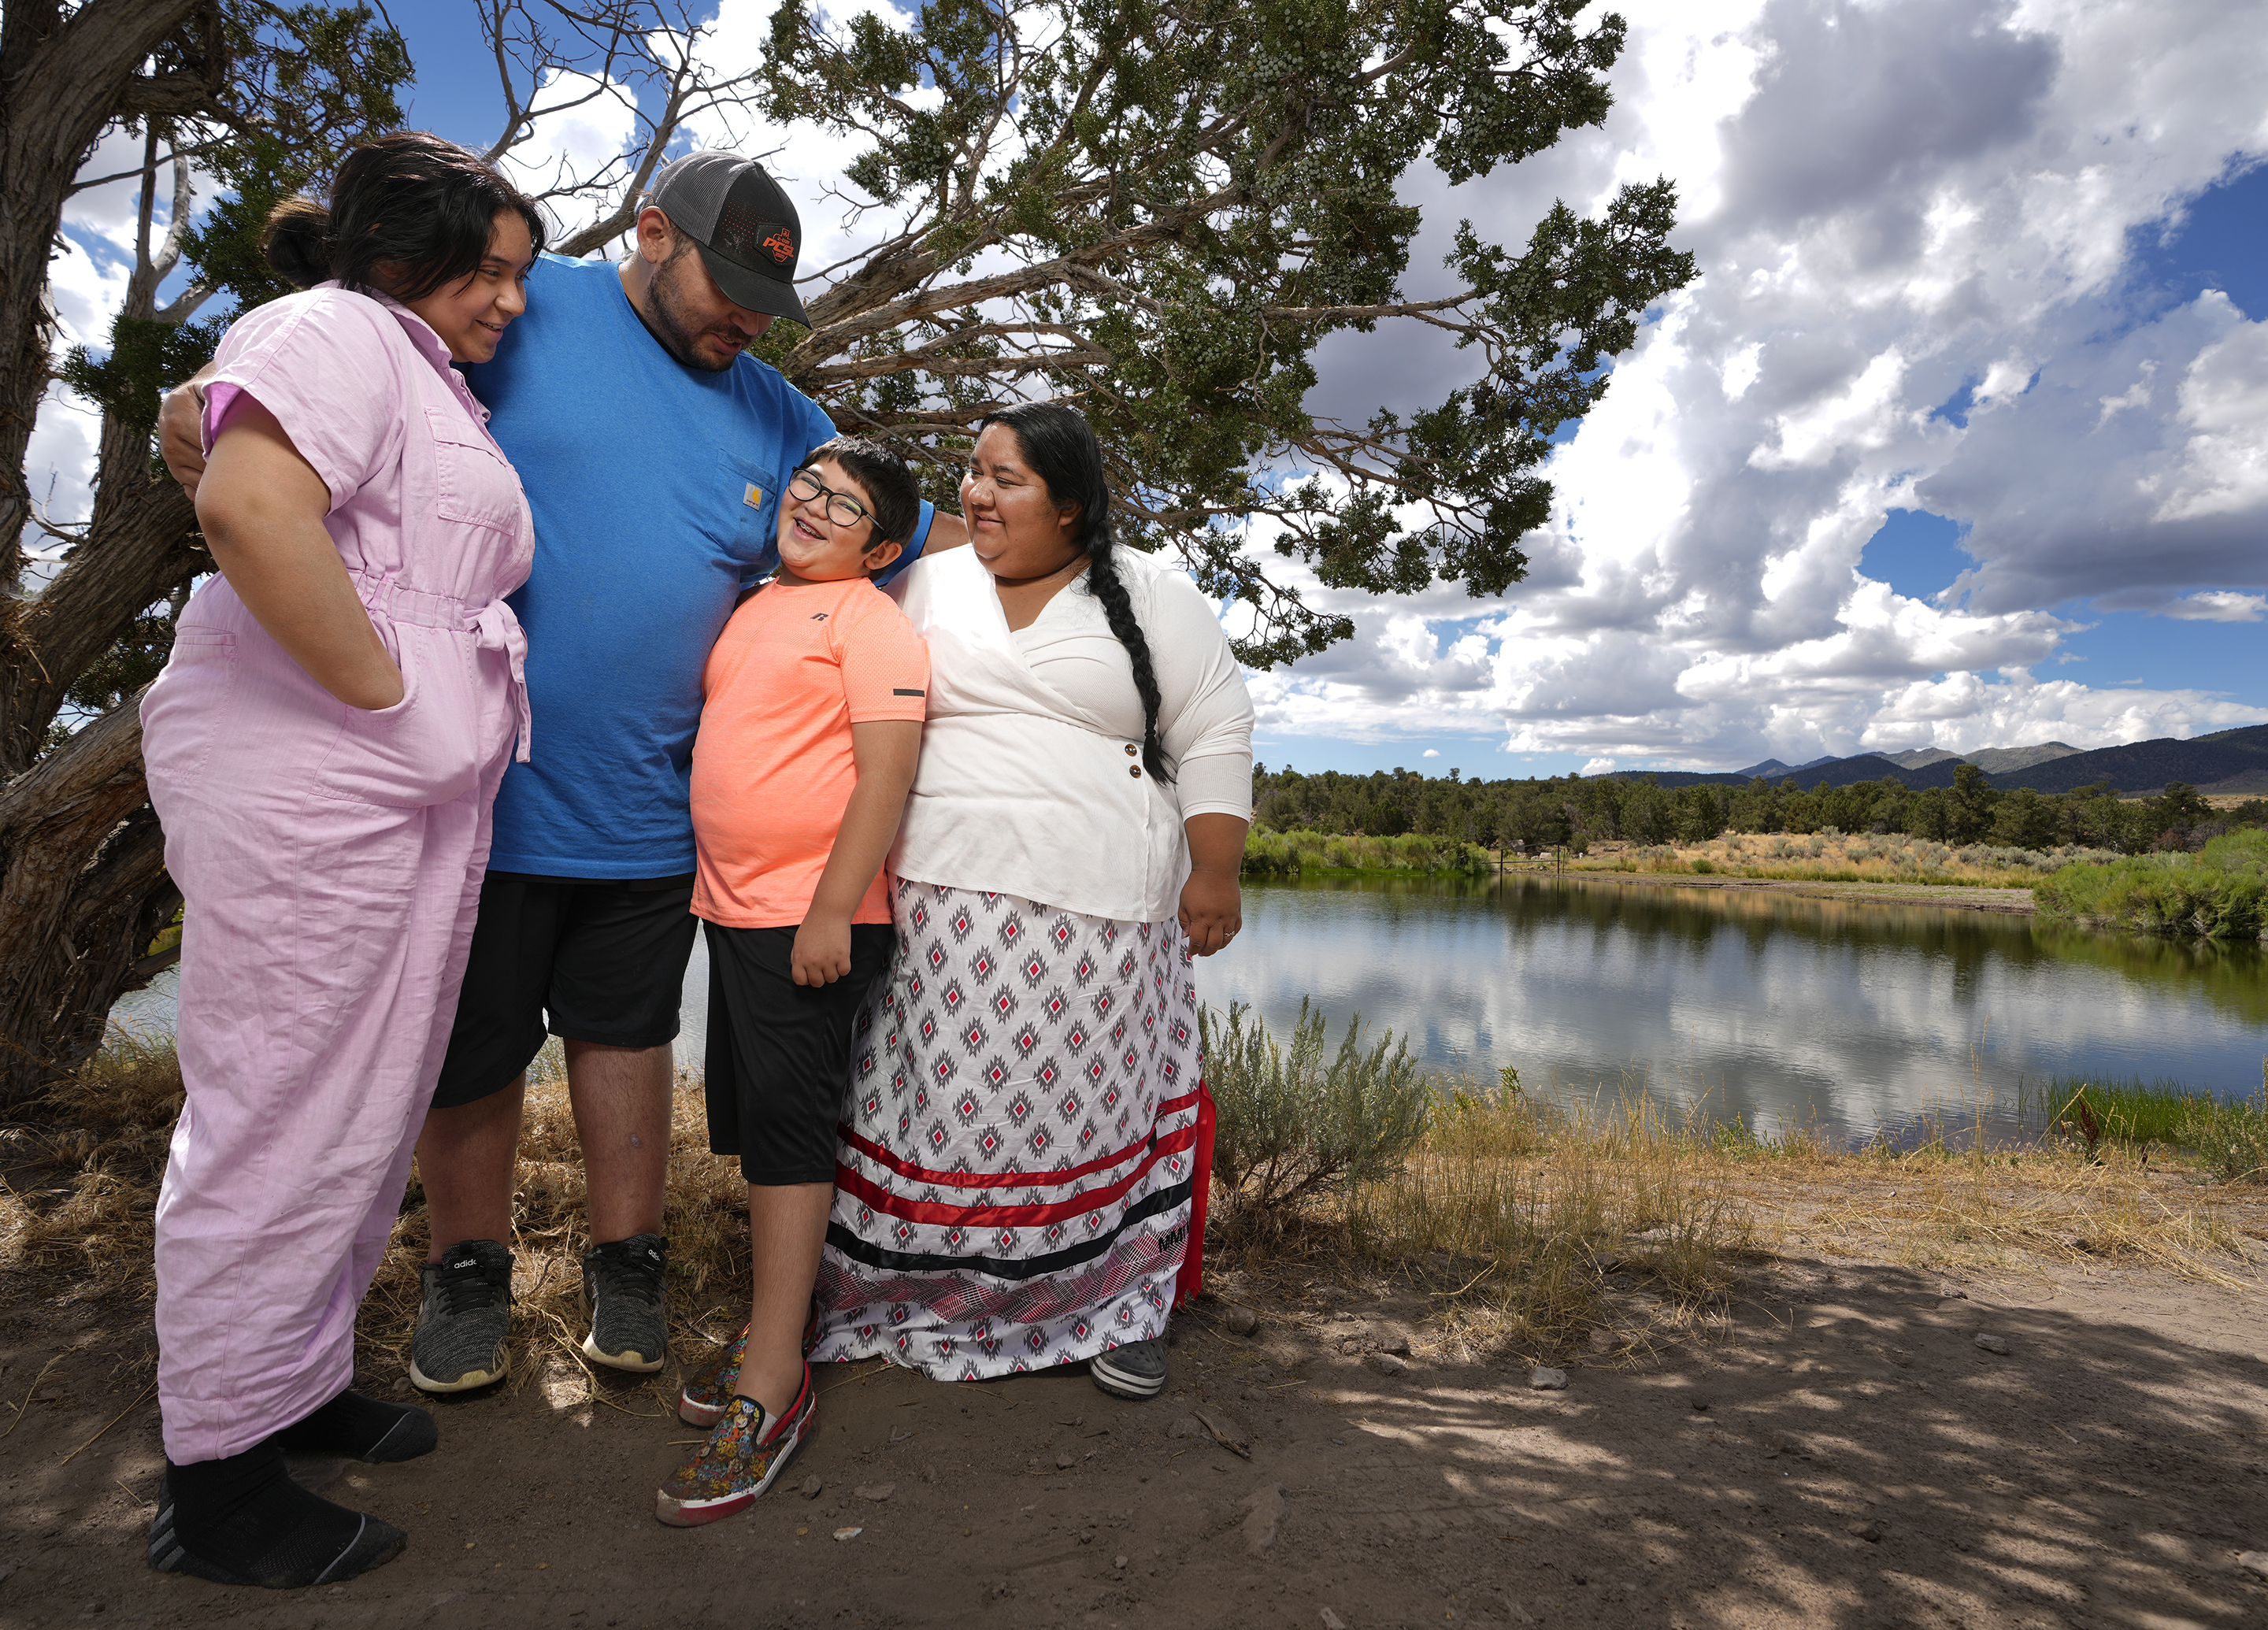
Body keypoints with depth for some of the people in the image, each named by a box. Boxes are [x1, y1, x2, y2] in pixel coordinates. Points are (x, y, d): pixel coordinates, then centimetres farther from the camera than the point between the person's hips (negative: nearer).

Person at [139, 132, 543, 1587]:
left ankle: (302, 1381, 32)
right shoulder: (340, 332, -6)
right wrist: (390, 701, -19)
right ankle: (215, 1483, 14)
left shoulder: (430, 381, 24)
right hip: (308, 783, -10)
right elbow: (249, 504, -25)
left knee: (371, 1112, 16)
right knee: (283, 1122, -2)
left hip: (416, 800, 10)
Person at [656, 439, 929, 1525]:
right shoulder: (754, 609, 18)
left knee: (785, 1123, -6)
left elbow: (887, 772, -16)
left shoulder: (872, 622, -7)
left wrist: (832, 911, -22)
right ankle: (774, 1325, 28)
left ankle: (770, 1381, 3)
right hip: (733, 905, 8)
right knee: (754, 1124, 14)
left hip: (814, 915, -8)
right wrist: (712, 882, 22)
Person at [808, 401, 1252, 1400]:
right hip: (944, 902, 2)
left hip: (1102, 914, -1)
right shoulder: (929, 588, 10)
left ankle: (1110, 1304, 23)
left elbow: (1214, 736, 4)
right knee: (948, 1099, 3)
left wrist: (1215, 873, -3)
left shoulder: (1155, 600, 5)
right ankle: (931, 1296, 21)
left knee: (1092, 1102, 5)